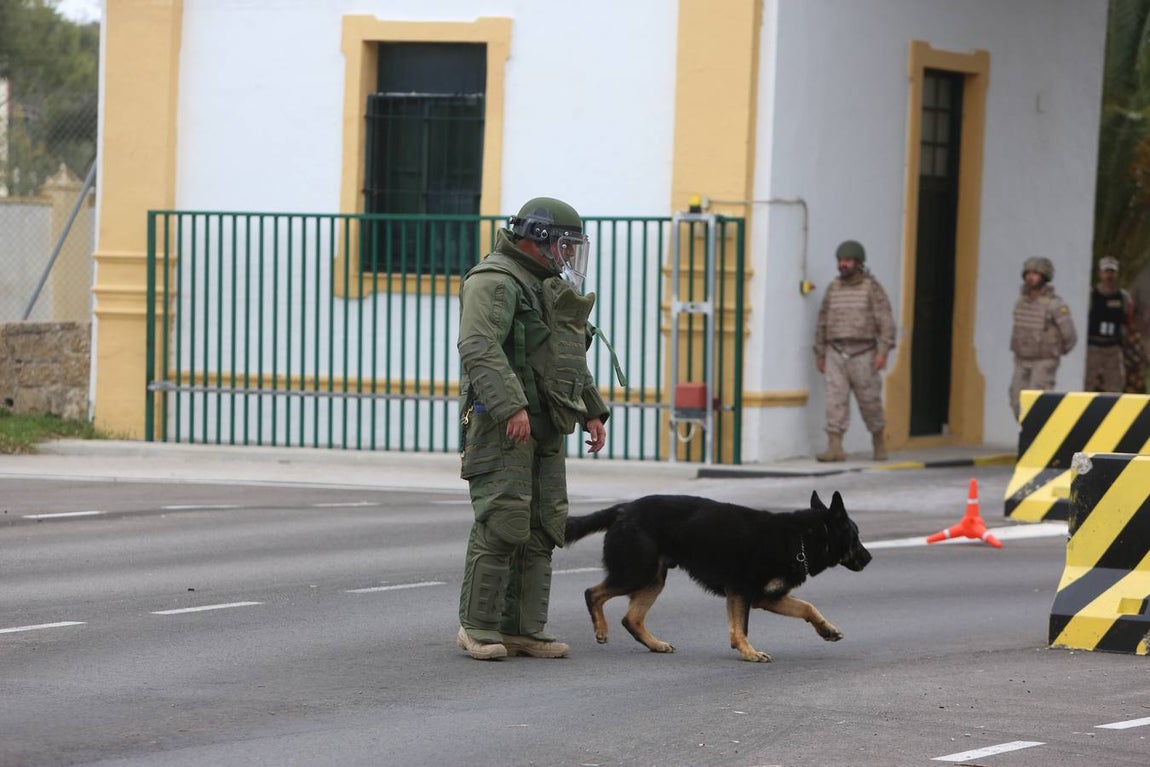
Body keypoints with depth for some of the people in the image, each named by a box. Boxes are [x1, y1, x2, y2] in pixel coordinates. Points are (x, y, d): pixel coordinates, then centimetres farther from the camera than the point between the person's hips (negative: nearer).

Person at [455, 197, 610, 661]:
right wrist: (512, 407, -29)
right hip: (500, 425, -9)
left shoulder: (549, 289, 23)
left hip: (543, 430, 9)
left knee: (542, 527, 4)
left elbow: (570, 361, 32)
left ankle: (523, 630, 7)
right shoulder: (496, 281, -8)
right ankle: (478, 628, -7)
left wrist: (593, 412, 21)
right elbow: (478, 347, -22)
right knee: (503, 523, -12)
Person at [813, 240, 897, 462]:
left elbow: (886, 322, -9)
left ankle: (879, 441, 26)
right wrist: (819, 355, 11)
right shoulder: (833, 289, 8)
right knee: (836, 401, -8)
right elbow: (823, 323, 13)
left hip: (863, 354, -3)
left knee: (869, 400, 4)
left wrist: (883, 352, -19)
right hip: (836, 353, 3)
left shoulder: (872, 288, -4)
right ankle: (835, 449, -14)